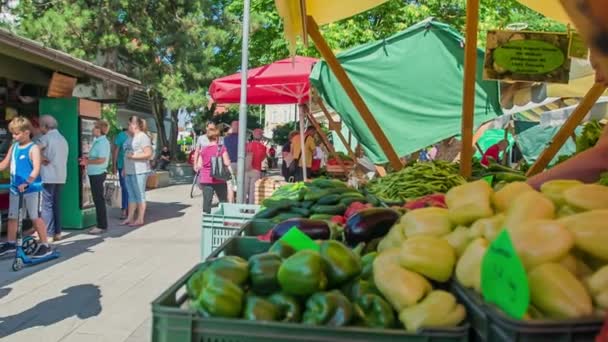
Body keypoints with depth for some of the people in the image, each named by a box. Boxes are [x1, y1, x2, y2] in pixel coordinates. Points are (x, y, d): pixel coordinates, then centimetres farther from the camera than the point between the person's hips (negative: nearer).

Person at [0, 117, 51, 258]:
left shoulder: (33, 148, -11)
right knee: (12, 216, 15)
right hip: (15, 188, 7)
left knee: (35, 217, -3)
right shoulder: (13, 147, 9)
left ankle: (45, 245, 3)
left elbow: (36, 169, -21)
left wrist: (26, 182, -34)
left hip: (31, 188, -7)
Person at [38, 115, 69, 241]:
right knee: (57, 204, 12)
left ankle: (48, 234, -4)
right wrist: (45, 159, 12)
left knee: (46, 205, -4)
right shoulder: (63, 139, 17)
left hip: (48, 177, -8)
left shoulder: (47, 137, -7)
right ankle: (57, 232, 14)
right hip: (61, 177, 8)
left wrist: (42, 159, -8)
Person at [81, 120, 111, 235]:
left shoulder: (103, 142, -16)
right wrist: (87, 159, 7)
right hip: (94, 174, 10)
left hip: (98, 174, -10)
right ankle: (101, 224, 21)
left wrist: (87, 162, -12)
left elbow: (101, 160, -23)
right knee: (97, 199, 13)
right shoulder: (97, 141, 14)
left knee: (99, 200, -4)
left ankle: (102, 226, 3)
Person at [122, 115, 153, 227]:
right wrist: (124, 168, 18)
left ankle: (140, 219, 5)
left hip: (139, 171, -9)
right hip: (129, 171, 9)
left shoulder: (143, 137, -10)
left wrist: (133, 156, -20)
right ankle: (130, 218, 19)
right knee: (131, 195, 12)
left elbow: (149, 154, -18)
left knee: (140, 195, -2)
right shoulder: (130, 137, 17)